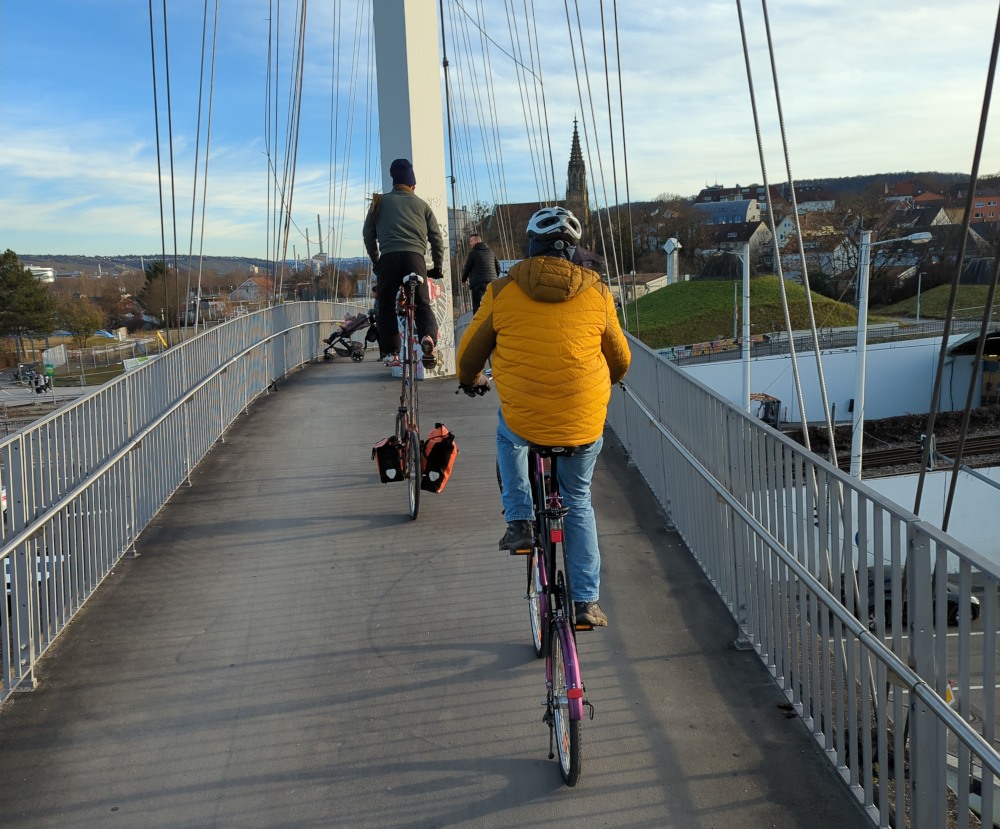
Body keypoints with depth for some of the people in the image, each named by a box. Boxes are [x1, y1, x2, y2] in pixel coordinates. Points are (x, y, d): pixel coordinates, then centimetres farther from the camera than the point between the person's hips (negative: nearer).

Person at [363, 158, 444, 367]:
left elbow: (368, 233, 19)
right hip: (415, 256, 0)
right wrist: (437, 267, 24)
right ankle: (429, 337, -21)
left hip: (388, 257, 0)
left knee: (385, 306, 11)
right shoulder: (421, 204, 19)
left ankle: (390, 351, 3)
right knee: (422, 305, 7)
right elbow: (436, 237, 16)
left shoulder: (381, 202, 20)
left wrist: (375, 260, 29)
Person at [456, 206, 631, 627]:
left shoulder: (502, 291, -1)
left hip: (522, 421, -1)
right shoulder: (596, 292, 2)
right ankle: (586, 602, 23)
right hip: (584, 425, 1)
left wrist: (469, 380, 34)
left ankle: (519, 522, 25)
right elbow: (620, 359, 15)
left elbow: (471, 350, 11)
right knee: (577, 503, 23)